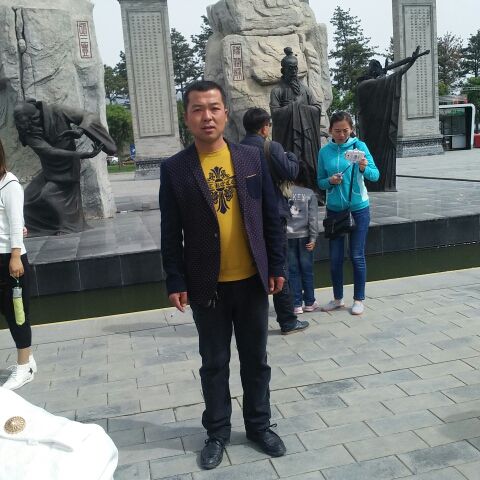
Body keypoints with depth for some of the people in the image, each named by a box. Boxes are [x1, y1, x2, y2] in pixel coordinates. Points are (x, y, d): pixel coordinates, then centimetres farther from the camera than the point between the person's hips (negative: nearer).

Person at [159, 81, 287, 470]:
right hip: (207, 286, -1)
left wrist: (277, 266, 2)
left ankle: (259, 425, 34)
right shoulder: (174, 169, -6)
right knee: (214, 364, 13)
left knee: (256, 360, 15)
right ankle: (217, 431, 31)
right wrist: (176, 283, -6)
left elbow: (271, 216, 3)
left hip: (252, 280, 2)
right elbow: (171, 233, -4)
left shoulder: (252, 158, 0)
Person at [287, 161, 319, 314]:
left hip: (287, 236, 0)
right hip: (304, 236, 0)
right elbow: (313, 218, -5)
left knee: (293, 270, 5)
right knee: (307, 269, 9)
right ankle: (309, 302, 18)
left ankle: (297, 304, 7)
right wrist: (313, 238, -2)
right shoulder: (309, 194, -2)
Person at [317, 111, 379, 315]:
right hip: (334, 209, 3)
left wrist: (364, 169, -33)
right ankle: (337, 298, 24)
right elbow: (320, 182, 4)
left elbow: (375, 175, -13)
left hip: (358, 208, -2)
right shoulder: (325, 152, -1)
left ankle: (359, 300, 17)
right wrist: (330, 181, -17)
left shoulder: (359, 146, -7)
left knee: (357, 256, 4)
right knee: (335, 257, 8)